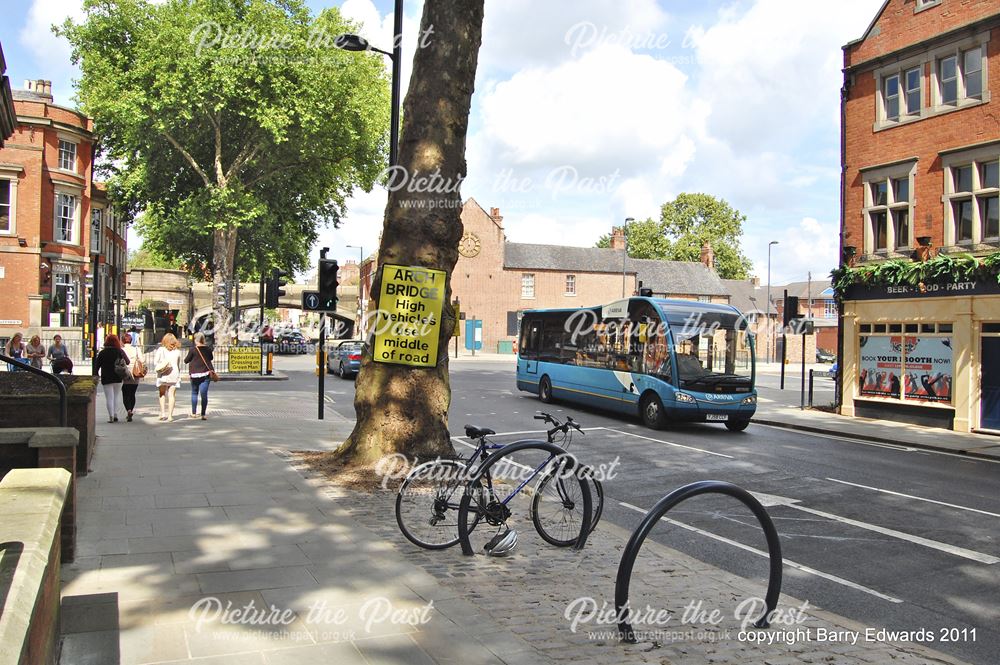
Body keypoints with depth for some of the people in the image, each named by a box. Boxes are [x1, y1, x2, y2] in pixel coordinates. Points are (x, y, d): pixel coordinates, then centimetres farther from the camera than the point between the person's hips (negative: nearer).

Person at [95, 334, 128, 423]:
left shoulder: (102, 353, -3)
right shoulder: (120, 351, -1)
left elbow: (97, 365, -1)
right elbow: (127, 362, 4)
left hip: (106, 378, -1)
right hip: (118, 378, 1)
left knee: (109, 397, 1)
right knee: (116, 395, 14)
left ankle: (111, 416, -5)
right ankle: (115, 414, 9)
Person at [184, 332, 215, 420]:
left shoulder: (193, 349, -9)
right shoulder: (208, 349, 1)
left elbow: (186, 360, 0)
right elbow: (211, 358, 18)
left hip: (195, 373, -1)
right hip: (206, 373, 1)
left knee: (194, 393, 14)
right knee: (204, 394, -2)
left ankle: (194, 413, 18)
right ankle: (203, 414, -5)